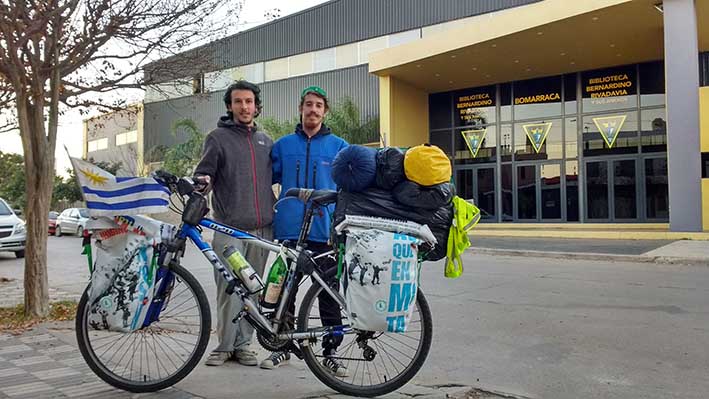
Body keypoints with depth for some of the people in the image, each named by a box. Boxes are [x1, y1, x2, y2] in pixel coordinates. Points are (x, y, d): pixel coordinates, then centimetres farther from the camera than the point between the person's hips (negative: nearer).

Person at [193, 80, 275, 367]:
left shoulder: (265, 141, 18)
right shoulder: (218, 137, 5)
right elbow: (204, 173, -1)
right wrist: (201, 182, -23)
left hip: (261, 227, 4)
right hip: (229, 227, -4)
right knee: (229, 287, -6)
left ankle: (243, 344, 18)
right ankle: (225, 345, 7)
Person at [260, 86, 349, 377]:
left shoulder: (338, 146, 6)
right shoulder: (283, 145, 11)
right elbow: (269, 180, 17)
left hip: (325, 232, -2)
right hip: (288, 229, 2)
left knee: (328, 293, 2)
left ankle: (331, 352, 13)